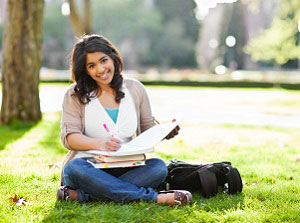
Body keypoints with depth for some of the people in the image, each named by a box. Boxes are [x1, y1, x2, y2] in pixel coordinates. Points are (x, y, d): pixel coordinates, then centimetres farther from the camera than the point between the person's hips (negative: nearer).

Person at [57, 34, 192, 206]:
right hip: (89, 167, -2)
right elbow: (69, 137, -7)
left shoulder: (135, 89, 10)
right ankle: (153, 197, -33)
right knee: (74, 168, -36)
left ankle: (83, 195, -32)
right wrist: (99, 144, -26)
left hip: (125, 169, 2)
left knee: (158, 167, -27)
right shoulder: (75, 94, 3)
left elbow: (148, 130, 15)